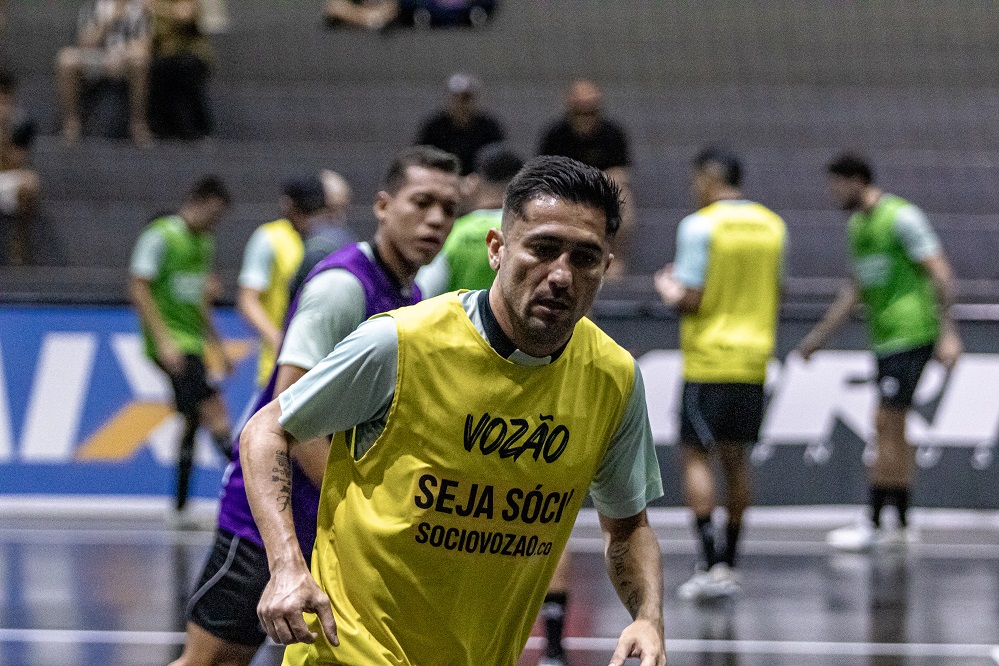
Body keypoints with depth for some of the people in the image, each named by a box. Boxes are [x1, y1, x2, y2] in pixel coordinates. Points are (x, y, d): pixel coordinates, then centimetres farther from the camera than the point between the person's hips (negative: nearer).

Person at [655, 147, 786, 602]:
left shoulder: (699, 226, -11)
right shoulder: (773, 226, 9)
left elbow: (690, 300, -13)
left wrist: (668, 289, 7)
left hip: (708, 361, -6)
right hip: (754, 360, 6)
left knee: (695, 455, -1)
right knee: (735, 456, 14)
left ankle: (712, 565, -12)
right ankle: (729, 564, 17)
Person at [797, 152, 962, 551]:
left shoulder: (902, 217, -12)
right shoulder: (857, 225, 15)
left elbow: (941, 274, -15)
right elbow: (856, 289, 24)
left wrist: (948, 332, -21)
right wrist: (820, 335, 24)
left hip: (911, 334, -9)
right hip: (885, 338, 9)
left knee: (887, 425, -9)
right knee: (893, 430, 9)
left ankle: (874, 525, -7)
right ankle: (901, 525, 14)